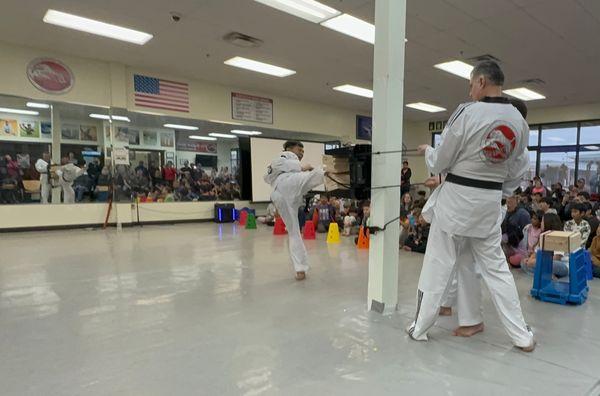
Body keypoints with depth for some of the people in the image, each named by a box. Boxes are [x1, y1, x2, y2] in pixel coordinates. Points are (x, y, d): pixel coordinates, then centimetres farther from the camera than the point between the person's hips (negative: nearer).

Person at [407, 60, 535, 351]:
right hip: (490, 203, 5)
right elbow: (518, 171, 10)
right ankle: (522, 336, 24)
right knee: (496, 267, 16)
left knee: (438, 265, 6)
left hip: (457, 198, -5)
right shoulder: (520, 122, 4)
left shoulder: (467, 113, -15)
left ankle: (419, 328, 20)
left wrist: (427, 150, 12)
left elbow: (440, 162, -9)